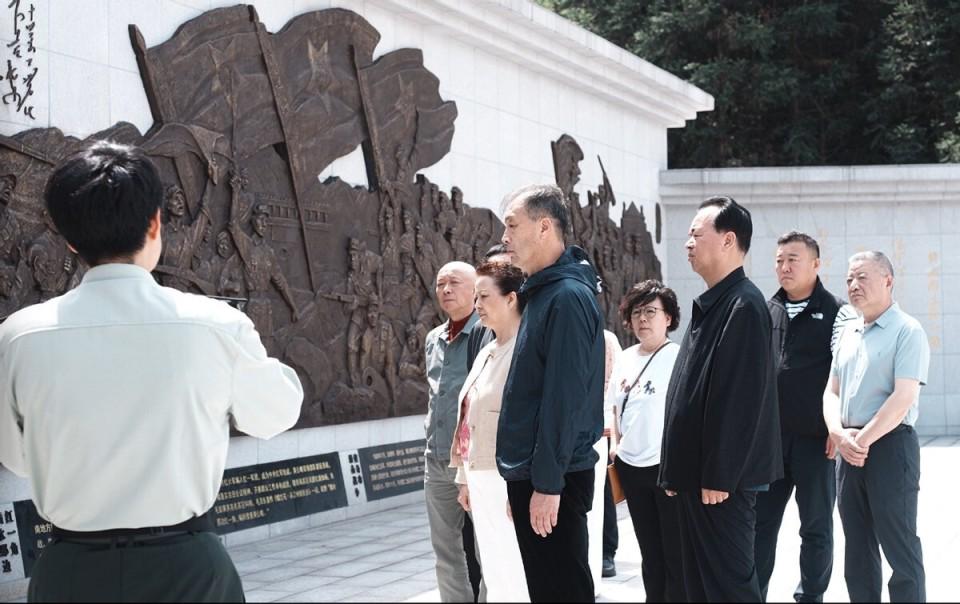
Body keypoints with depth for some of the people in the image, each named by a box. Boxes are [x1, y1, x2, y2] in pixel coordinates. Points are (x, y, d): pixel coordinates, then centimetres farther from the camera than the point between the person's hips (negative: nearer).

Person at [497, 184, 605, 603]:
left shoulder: (568, 297, -16)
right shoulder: (542, 293, 14)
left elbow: (563, 399, -21)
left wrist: (548, 483, -21)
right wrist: (525, 474, 17)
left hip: (550, 479, -9)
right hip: (528, 473, 9)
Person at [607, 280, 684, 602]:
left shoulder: (679, 357, -10)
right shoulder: (625, 358, 10)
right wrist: (616, 443, 11)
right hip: (631, 466, 7)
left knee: (675, 553, 1)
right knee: (649, 551, 16)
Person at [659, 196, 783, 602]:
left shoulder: (744, 305, -15)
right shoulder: (711, 305, 16)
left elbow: (743, 399, -21)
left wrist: (719, 476, -21)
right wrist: (677, 470, 18)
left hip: (721, 478, -10)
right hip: (697, 474, 10)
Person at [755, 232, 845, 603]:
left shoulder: (836, 312, -2)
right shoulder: (766, 312, 10)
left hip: (815, 438, -4)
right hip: (768, 435, 4)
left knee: (816, 526, 6)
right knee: (761, 523, 6)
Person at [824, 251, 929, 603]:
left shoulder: (907, 331, -8)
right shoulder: (848, 333, 15)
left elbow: (903, 398, -16)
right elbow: (831, 392, 13)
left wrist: (862, 441, -15)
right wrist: (839, 434, -6)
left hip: (889, 446, -7)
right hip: (848, 450, 7)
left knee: (899, 547, -4)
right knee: (858, 548, 12)